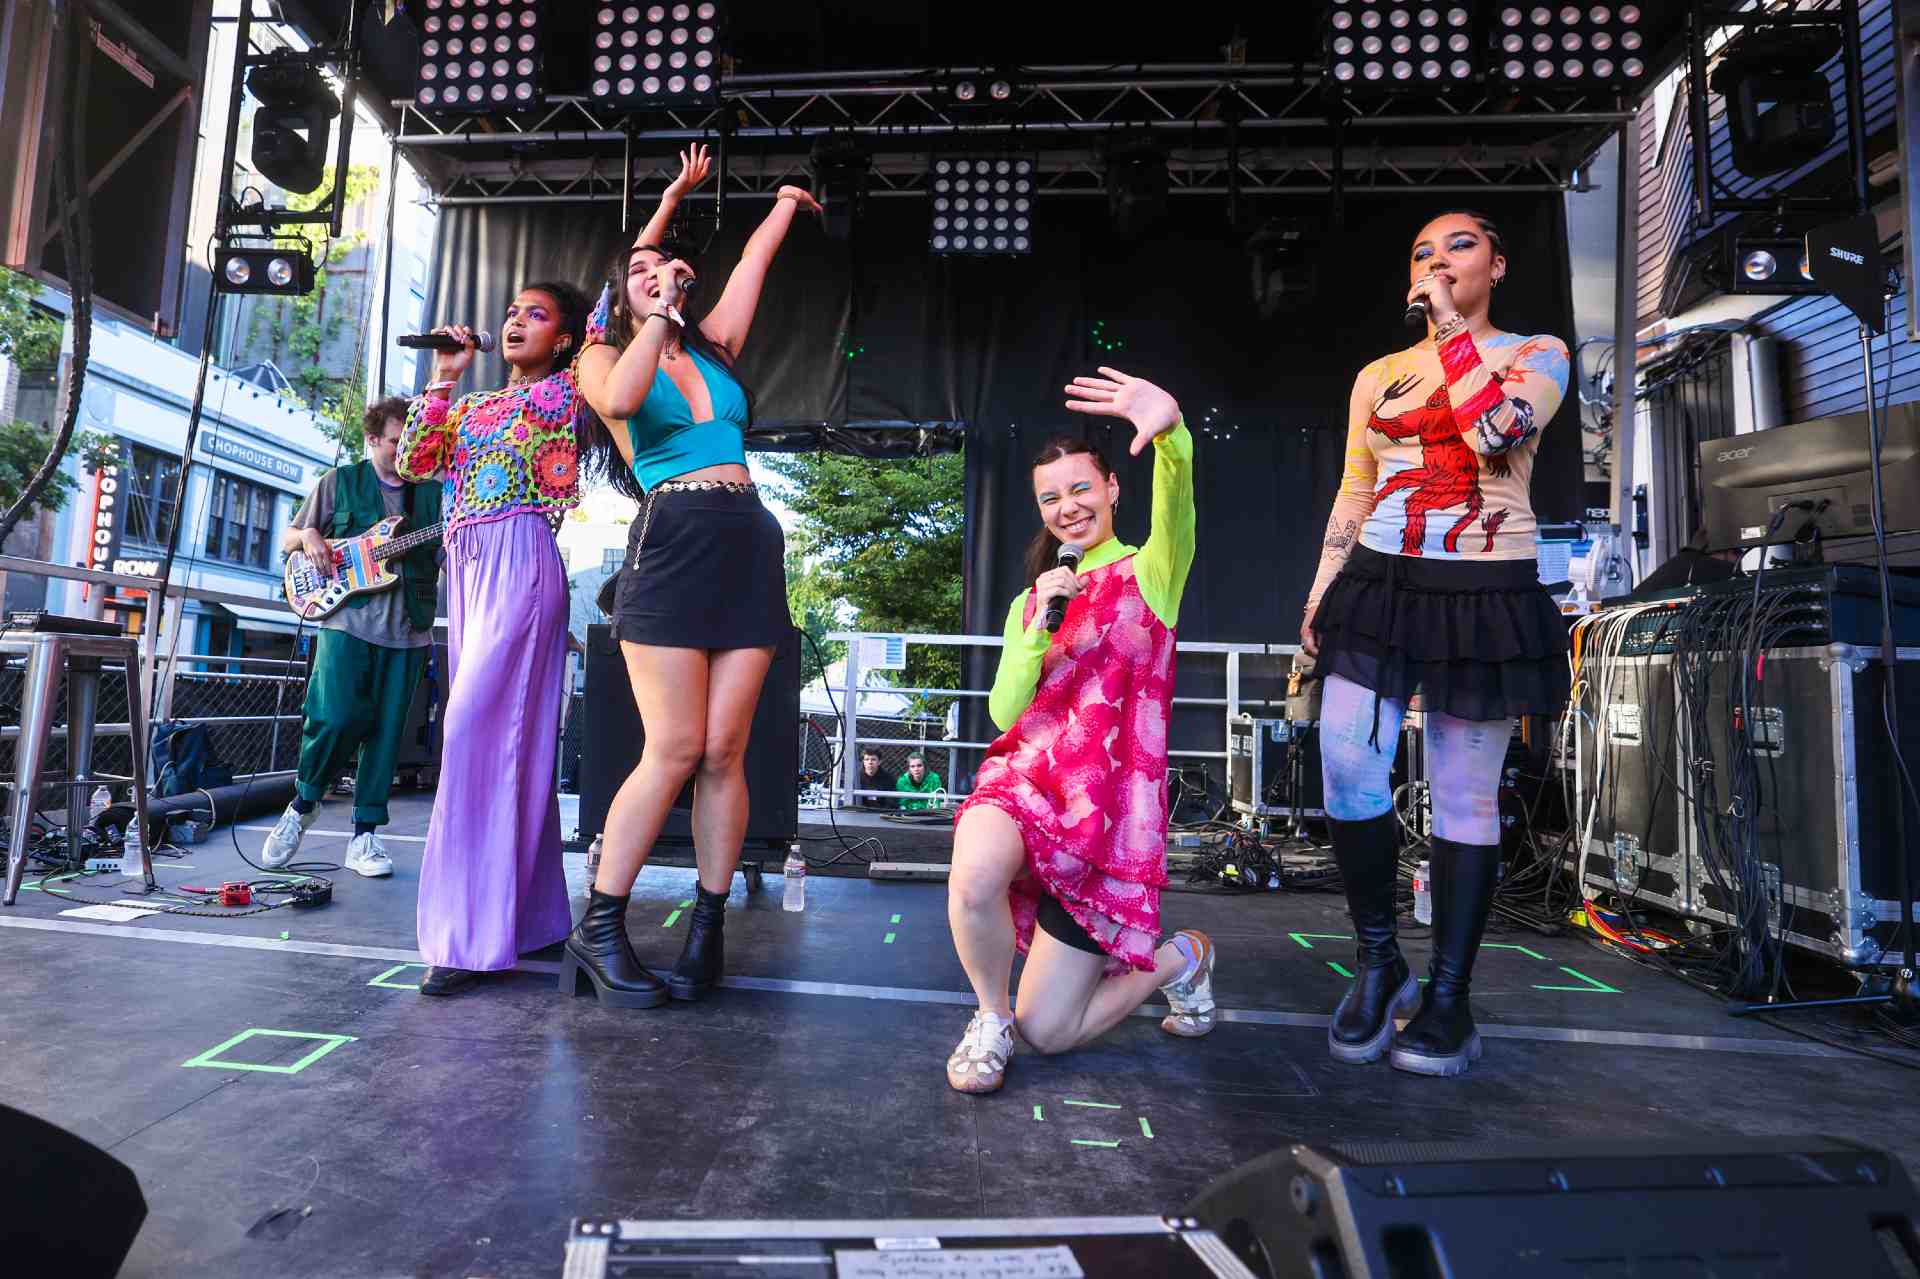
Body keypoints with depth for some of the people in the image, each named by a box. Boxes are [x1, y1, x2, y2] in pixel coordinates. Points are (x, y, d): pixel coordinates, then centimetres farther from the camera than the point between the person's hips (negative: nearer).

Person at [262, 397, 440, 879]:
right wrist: (308, 536, -6)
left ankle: (365, 835, 11)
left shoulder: (433, 494, 14)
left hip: (408, 628, 2)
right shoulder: (339, 481, 10)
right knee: (338, 718, -14)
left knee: (386, 732, 2)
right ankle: (304, 802, 14)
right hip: (347, 621, -2)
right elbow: (287, 539, 16)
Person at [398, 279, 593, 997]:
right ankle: (527, 916, 12)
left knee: (479, 732, -16)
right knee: (510, 739, 6)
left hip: (521, 562, -7)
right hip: (467, 567, 7)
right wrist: (443, 378, 12)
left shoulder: (566, 388, 9)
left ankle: (474, 934, -13)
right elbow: (415, 463, 14)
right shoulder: (472, 406, 24)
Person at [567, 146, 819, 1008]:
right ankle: (598, 929, 4)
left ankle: (709, 927, 9)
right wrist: (659, 313, -6)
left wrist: (786, 202, 47)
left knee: (724, 751, -1)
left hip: (751, 545, 4)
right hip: (671, 547, -4)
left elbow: (754, 262, 32)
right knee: (675, 751, -10)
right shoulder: (603, 358, 11)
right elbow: (621, 400, -14)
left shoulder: (714, 346, 22)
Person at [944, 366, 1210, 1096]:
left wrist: (1171, 429, -46)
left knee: (1049, 1033, 0)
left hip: (1111, 802, -3)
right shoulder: (1030, 601, 14)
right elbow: (1005, 712, 3)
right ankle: (991, 1015, -2)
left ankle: (1179, 958, 28)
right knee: (975, 872, -35)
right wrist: (1038, 628, -13)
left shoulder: (1150, 571, 1)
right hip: (1029, 773, 3)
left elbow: (1176, 506, -24)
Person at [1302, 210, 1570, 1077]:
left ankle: (1449, 997, 13)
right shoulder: (1378, 376, 16)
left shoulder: (1537, 354, 6)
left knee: (1466, 794, 1)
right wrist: (1319, 594, 7)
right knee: (1346, 766, -11)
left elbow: (1499, 432, -17)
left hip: (1485, 593, -2)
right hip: (1378, 586, 3)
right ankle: (1377, 959, 9)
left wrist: (1451, 327, -7)